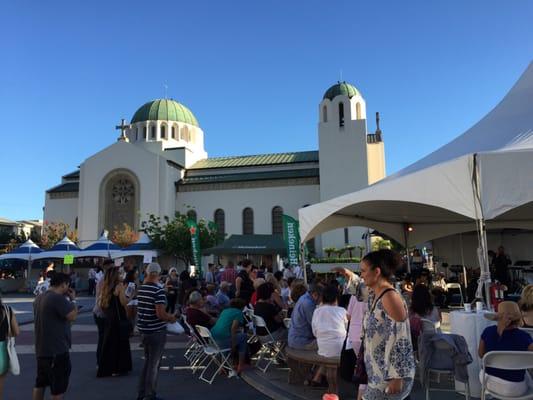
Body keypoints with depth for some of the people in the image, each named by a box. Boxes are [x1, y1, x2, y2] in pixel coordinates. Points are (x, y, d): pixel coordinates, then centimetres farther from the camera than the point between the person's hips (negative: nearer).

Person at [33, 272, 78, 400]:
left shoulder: (39, 298, 10)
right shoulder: (58, 298, -22)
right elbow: (72, 316, -22)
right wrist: (73, 299, -9)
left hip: (41, 349, 9)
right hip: (57, 350, -9)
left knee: (40, 383, 20)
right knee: (58, 386, 2)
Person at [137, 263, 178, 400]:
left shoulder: (141, 289, 5)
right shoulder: (158, 290, -20)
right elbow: (160, 314, -24)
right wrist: (172, 318, -8)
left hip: (144, 329, 8)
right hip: (156, 331, -8)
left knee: (147, 361, 21)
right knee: (154, 364, 6)